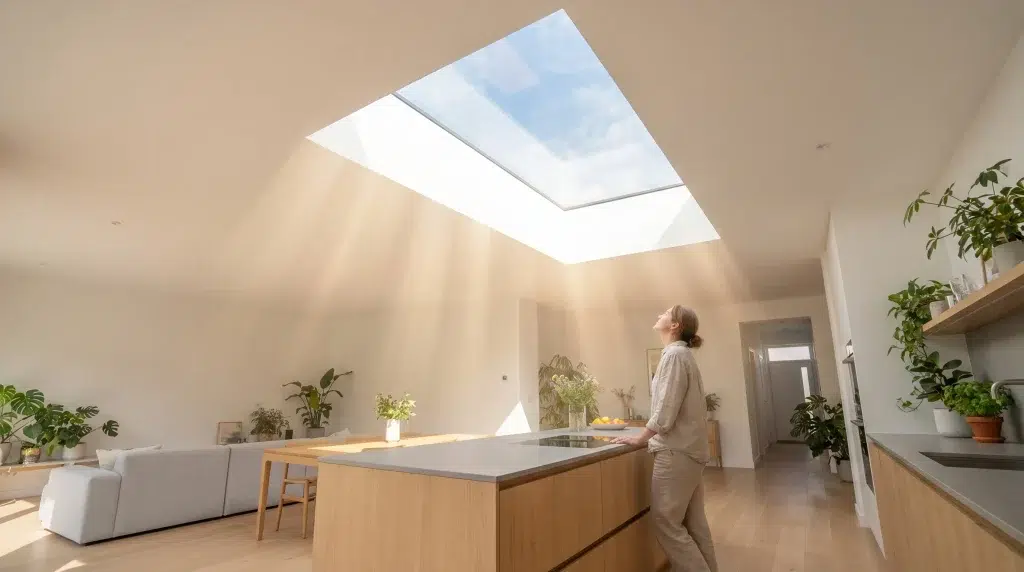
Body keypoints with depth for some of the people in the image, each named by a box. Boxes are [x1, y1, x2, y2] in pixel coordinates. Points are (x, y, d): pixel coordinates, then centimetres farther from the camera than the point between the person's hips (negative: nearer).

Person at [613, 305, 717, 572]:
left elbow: (665, 412, -19)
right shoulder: (683, 354, 14)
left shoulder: (674, 354, -15)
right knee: (694, 523, 14)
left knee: (666, 522, -1)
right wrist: (653, 437, 14)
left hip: (677, 451, -9)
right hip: (689, 448, 9)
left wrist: (639, 439, -7)